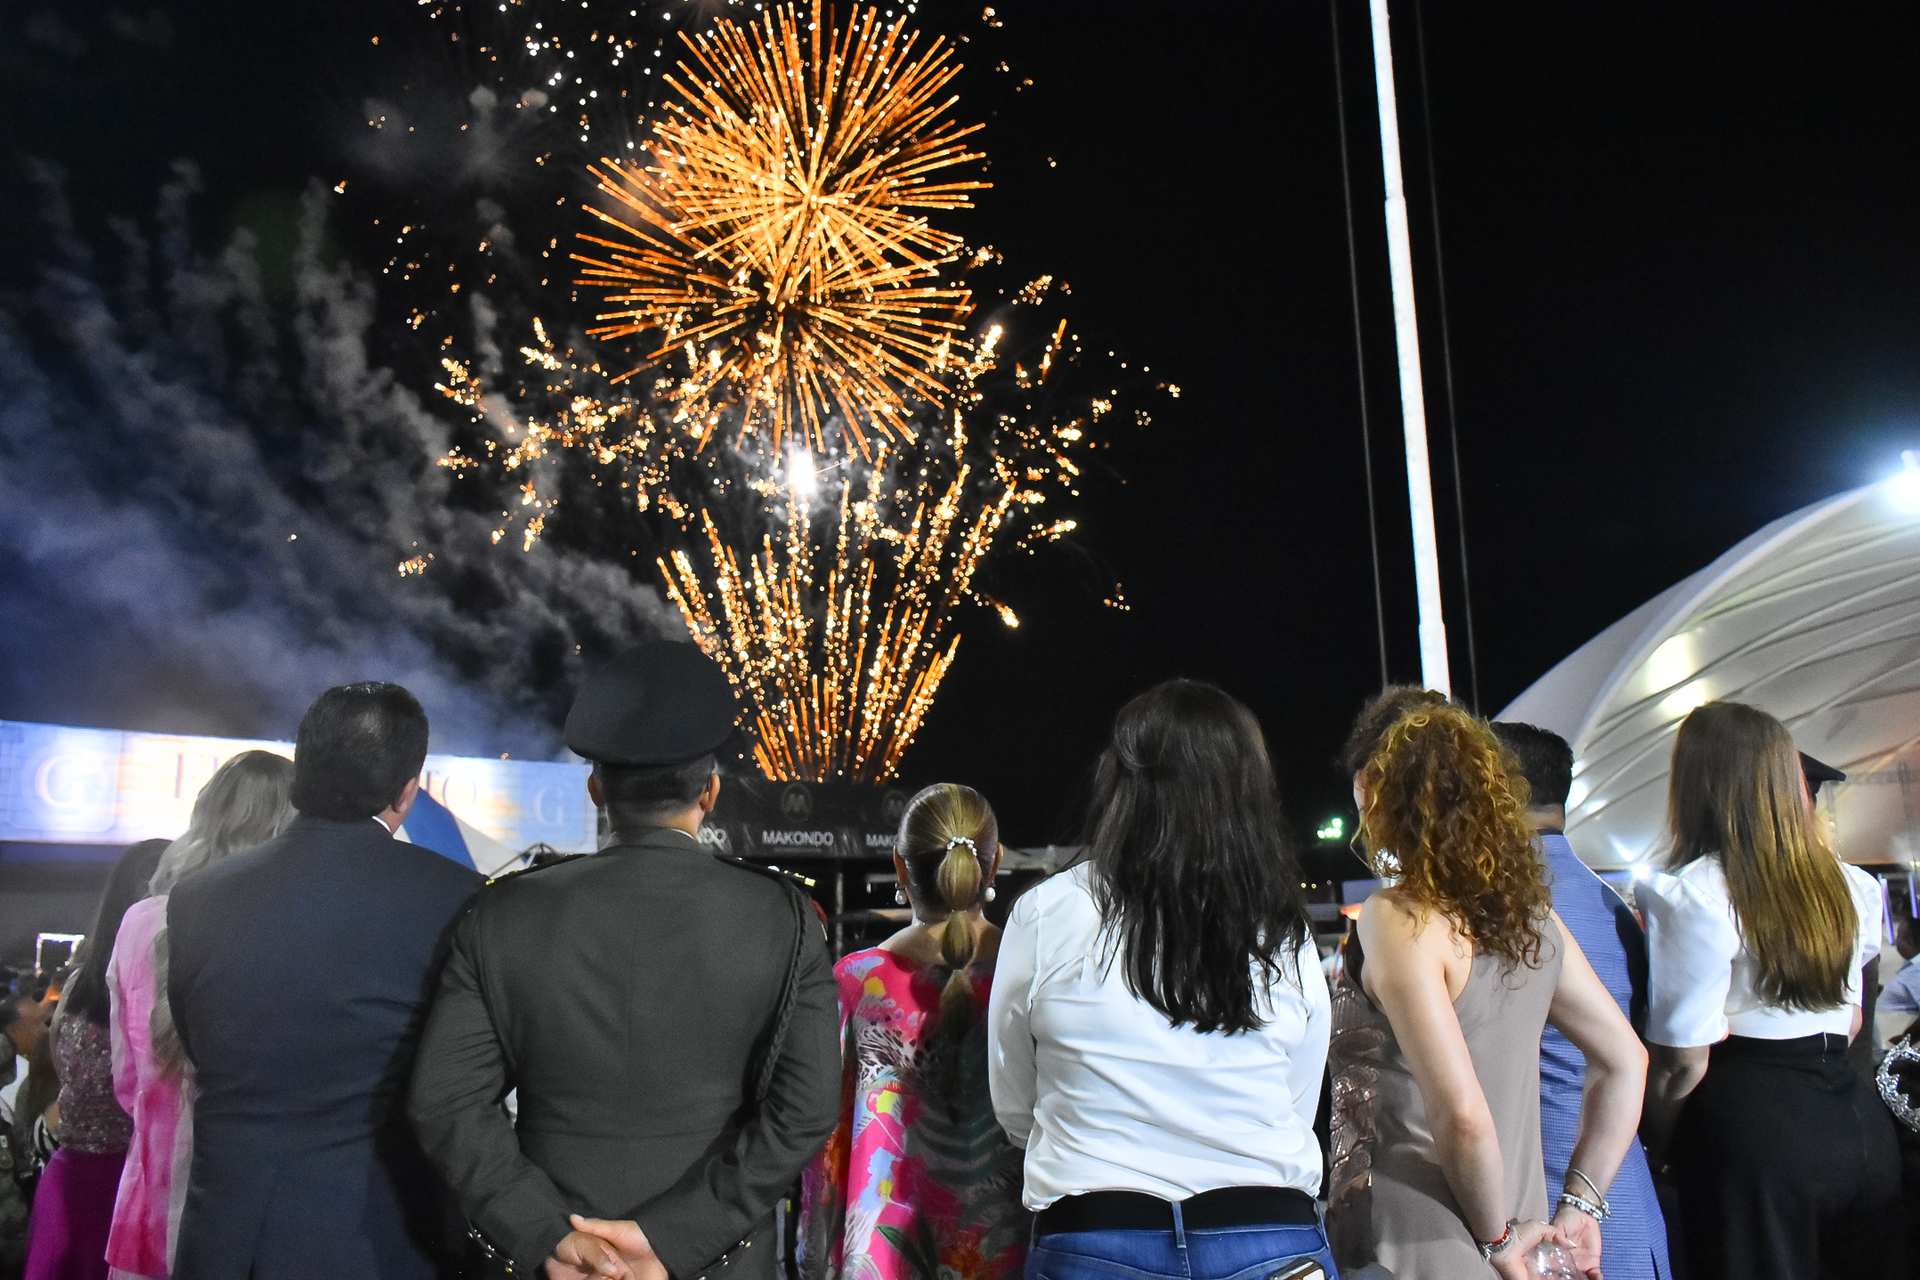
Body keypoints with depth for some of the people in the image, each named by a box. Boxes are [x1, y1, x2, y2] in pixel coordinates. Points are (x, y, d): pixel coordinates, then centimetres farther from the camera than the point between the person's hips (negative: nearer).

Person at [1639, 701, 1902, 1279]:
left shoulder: (1694, 894, -14)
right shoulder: (1849, 886, 9)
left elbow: (1684, 1057, -13)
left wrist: (1657, 1143, 1)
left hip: (1752, 1129, -6)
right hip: (1857, 1117, 7)